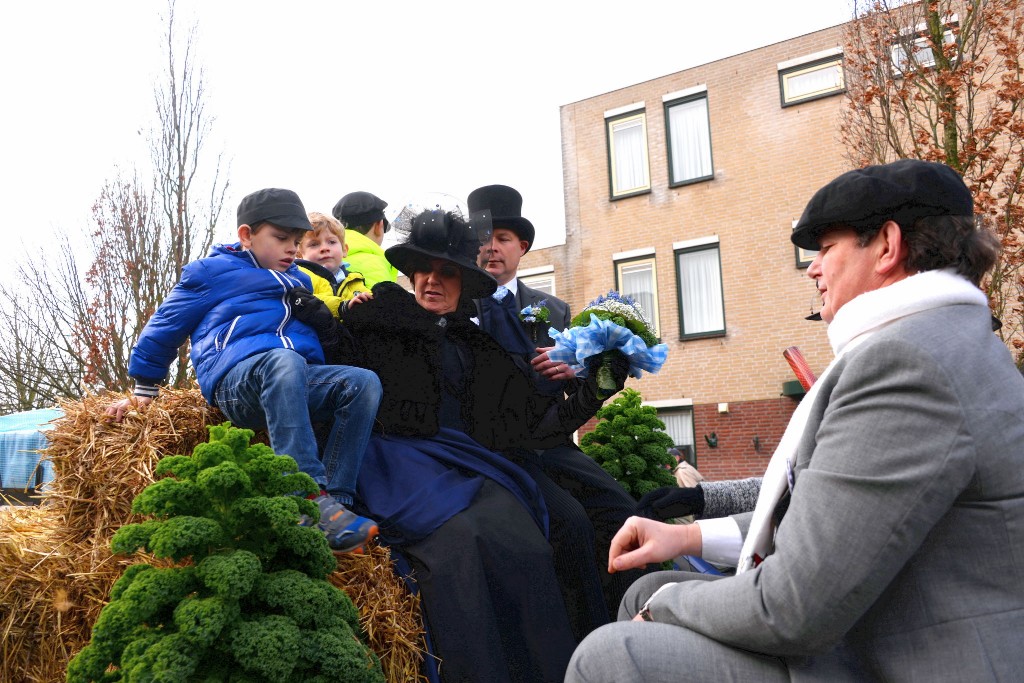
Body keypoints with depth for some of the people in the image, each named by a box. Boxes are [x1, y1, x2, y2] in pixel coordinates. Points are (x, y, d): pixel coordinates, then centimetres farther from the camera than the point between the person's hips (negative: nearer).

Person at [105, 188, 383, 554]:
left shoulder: (299, 281, 32)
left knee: (364, 382, -25)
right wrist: (144, 392, 20)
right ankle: (310, 499, -50)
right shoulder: (212, 272, 17)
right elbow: (164, 328, 20)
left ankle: (335, 499, -34)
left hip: (298, 384, 6)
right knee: (283, 361, -41)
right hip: (236, 380, -5)